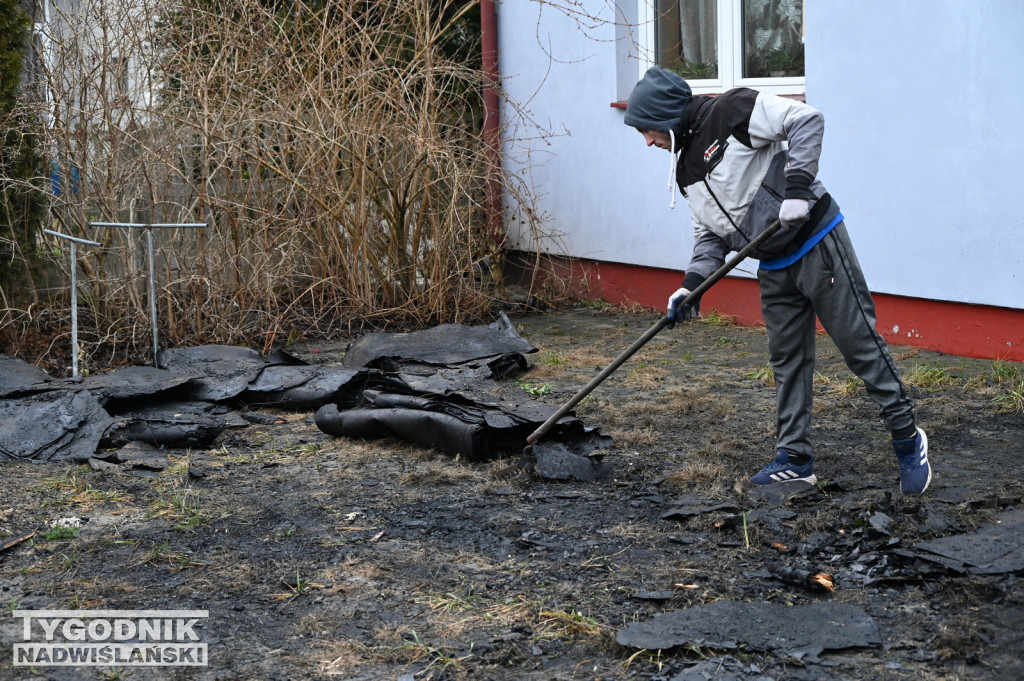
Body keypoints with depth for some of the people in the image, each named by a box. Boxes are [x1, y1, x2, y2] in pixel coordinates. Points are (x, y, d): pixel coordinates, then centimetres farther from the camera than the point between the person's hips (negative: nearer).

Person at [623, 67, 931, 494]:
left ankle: (907, 438, 10)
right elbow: (710, 234, 13)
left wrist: (798, 185, -27)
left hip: (817, 246, -8)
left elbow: (807, 120, -19)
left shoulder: (729, 113, -14)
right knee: (787, 360, 10)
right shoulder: (685, 169, 11)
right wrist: (692, 284, -2)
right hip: (775, 269, 8)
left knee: (859, 344, -3)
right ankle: (795, 458, 18)